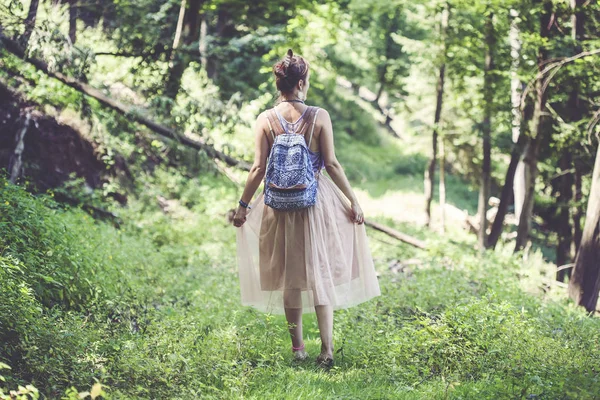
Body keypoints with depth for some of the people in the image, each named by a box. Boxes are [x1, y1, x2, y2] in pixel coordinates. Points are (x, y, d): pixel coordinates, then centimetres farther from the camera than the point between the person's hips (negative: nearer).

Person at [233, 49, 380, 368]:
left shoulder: (266, 120, -6)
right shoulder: (319, 117, -8)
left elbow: (259, 169, -6)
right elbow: (332, 164, -8)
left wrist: (243, 205, 4)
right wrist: (352, 200, 1)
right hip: (317, 199, -1)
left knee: (290, 276, 13)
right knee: (321, 272, 6)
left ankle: (298, 348, 18)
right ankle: (327, 348, -2)